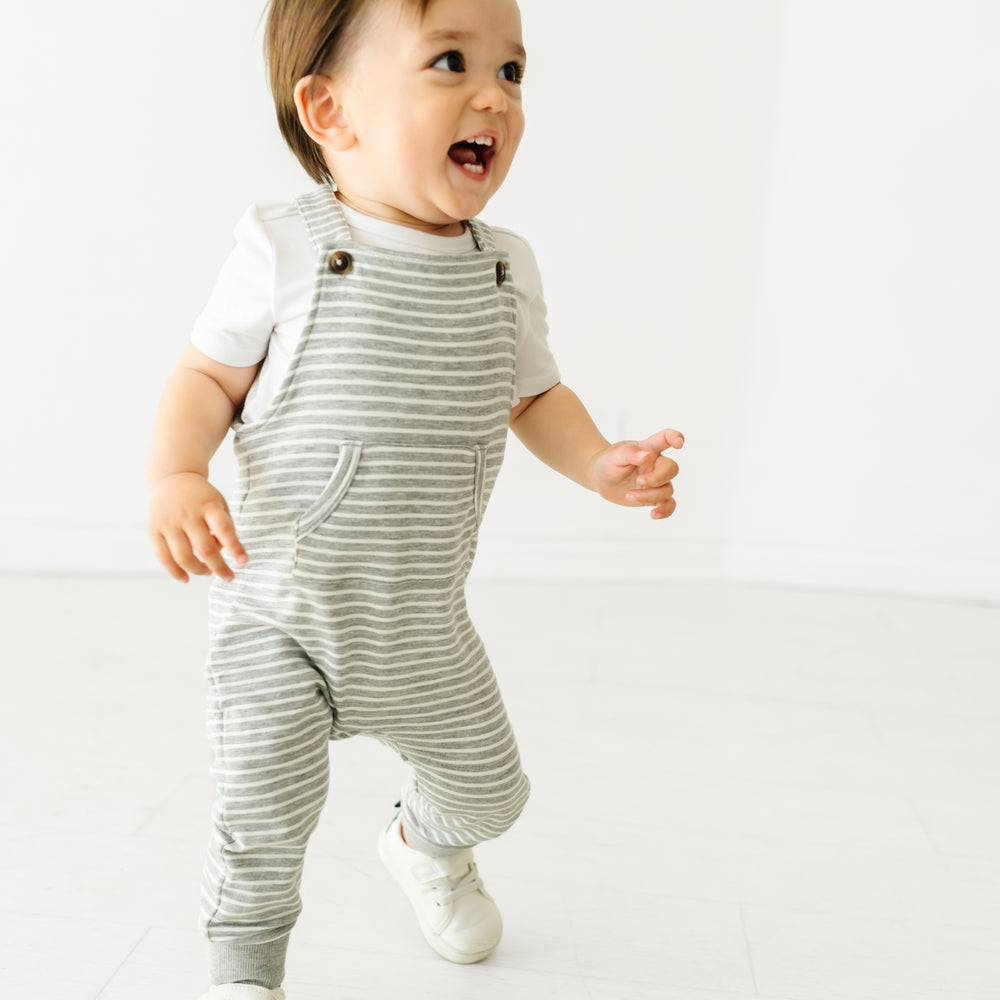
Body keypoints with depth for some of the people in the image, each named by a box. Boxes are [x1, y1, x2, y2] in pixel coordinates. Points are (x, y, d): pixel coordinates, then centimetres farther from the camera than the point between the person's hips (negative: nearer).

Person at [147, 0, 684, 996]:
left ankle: (425, 844, 55)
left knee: (489, 787, 19)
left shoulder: (503, 268, -1)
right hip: (278, 612, -4)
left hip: (423, 624, 5)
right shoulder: (283, 250, -13)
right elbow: (209, 375, -6)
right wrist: (176, 475, -24)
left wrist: (600, 463, -7)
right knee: (266, 811, -12)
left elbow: (533, 394, 10)